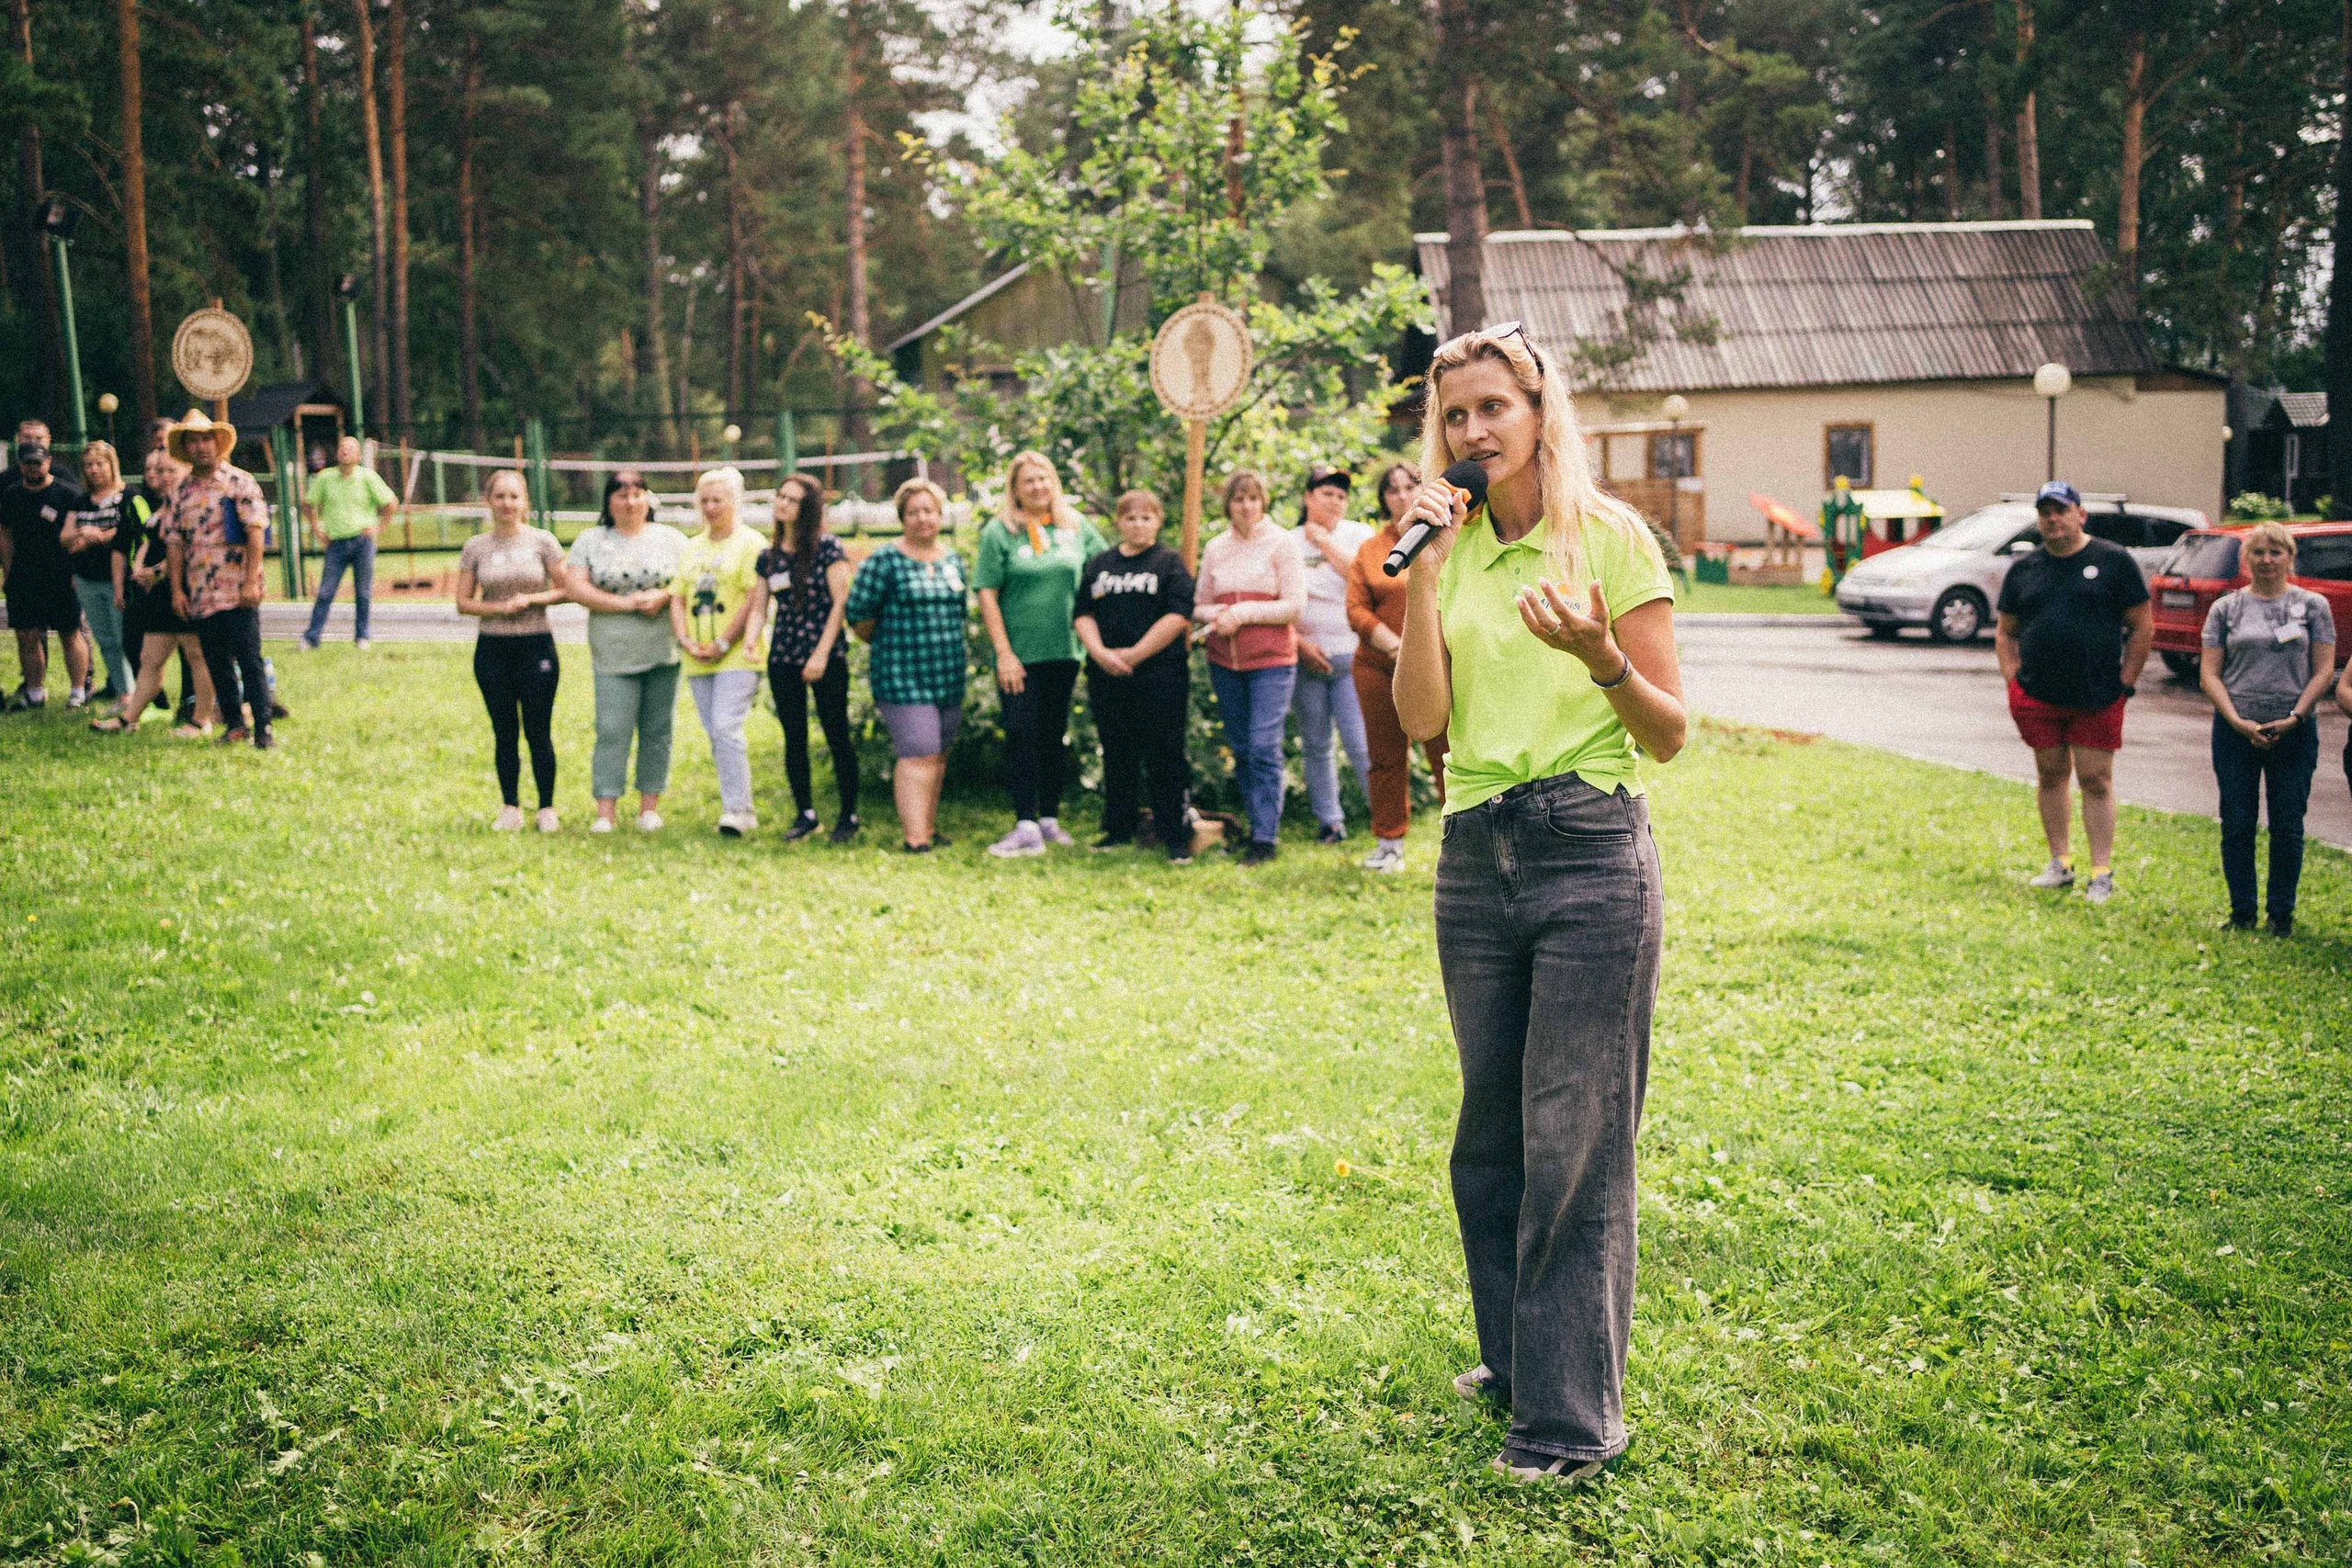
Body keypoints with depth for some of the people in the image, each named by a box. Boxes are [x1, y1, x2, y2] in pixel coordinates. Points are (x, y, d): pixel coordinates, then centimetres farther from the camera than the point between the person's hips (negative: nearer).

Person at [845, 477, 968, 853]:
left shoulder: (953, 560, 13)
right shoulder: (884, 561, -7)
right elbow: (857, 613, -6)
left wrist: (948, 652, 16)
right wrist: (887, 645, 7)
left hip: (950, 676, 6)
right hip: (903, 677, -6)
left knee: (938, 756, 12)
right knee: (918, 755, -12)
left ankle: (928, 829, 24)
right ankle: (915, 841, -13)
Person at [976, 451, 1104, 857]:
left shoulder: (1076, 527, 7)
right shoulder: (999, 533, -2)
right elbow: (986, 595, -5)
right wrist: (1004, 653, -11)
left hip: (1065, 652, 3)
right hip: (1019, 654, -3)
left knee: (1055, 737, 10)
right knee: (1022, 736, -7)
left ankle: (1050, 820, 19)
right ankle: (1026, 827, -7)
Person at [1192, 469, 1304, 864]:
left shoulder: (1282, 544, -1)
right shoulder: (1215, 549, 11)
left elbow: (1294, 606, -7)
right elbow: (1199, 604, 15)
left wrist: (1242, 613, -13)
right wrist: (1218, 616, -7)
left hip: (1272, 659, -5)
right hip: (1224, 662, 5)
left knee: (1264, 746, -12)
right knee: (1241, 749, 8)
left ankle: (1265, 839, -9)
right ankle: (1257, 825, 18)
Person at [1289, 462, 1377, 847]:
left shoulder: (1357, 534, 5)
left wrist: (1325, 541, -8)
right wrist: (1299, 642, -7)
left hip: (1351, 656, -2)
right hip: (1306, 657, 2)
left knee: (1360, 742, -10)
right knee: (1316, 744, 7)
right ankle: (1330, 821, 16)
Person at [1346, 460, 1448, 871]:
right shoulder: (1369, 550, 11)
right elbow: (1357, 609, 3)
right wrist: (1396, 647, -10)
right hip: (1379, 667, 2)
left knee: (1450, 756, -8)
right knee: (1386, 759, 7)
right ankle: (1389, 843, 18)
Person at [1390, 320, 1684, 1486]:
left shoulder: (1611, 537, -4)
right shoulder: (1453, 548, 9)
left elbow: (1669, 734, -5)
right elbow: (1420, 718, -3)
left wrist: (1601, 658, -23)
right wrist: (1424, 573, -9)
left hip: (1591, 855, -5)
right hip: (1476, 855, 5)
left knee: (1576, 1141, -2)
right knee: (1491, 1128, 15)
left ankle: (1575, 1414, 8)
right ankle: (1515, 1355, 33)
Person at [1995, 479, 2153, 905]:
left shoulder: (2114, 561, -1)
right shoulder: (2024, 569, 10)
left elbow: (2142, 627, 1)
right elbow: (2005, 633, 16)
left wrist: (2124, 683, -4)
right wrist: (2013, 681, 4)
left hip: (2097, 698, -3)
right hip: (2036, 697, 4)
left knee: (2096, 781, -1)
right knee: (2050, 775, 10)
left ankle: (2102, 874, 3)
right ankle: (2060, 863, 21)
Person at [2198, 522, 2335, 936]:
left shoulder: (2312, 605, 5)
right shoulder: (2226, 608, 7)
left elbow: (2323, 670, 1)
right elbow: (2209, 673, 2)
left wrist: (2295, 717, -11)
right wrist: (2238, 721, -11)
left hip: (2294, 731, -1)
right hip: (2235, 729, 1)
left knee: (2287, 825, 2)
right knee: (2237, 824, 3)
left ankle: (2282, 912, 14)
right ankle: (2242, 910, 15)